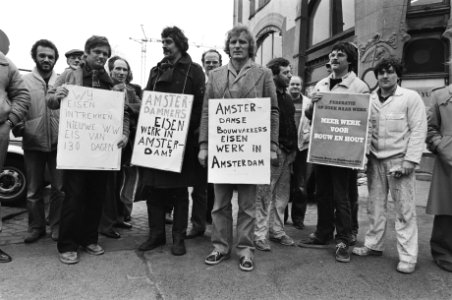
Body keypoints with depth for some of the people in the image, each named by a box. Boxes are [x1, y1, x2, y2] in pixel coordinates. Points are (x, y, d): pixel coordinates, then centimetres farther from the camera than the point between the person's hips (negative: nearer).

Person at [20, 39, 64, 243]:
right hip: (33, 142, 0)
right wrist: (17, 125, -15)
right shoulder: (25, 81, 5)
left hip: (58, 142, 0)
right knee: (34, 189, 8)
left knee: (60, 187, 2)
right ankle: (36, 227, 23)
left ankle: (56, 226, 18)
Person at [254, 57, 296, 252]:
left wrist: (292, 148, 16)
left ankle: (276, 230, 24)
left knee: (282, 194, 13)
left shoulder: (287, 98, 19)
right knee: (264, 193, -5)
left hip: (287, 153, 8)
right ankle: (260, 234, 4)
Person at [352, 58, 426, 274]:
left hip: (399, 160, -4)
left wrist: (409, 161, -13)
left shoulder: (411, 98, -1)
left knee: (404, 209, -1)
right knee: (375, 206, 11)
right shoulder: (369, 99, 10)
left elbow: (418, 130, -5)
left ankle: (408, 257, 8)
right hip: (375, 159, 4)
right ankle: (373, 245, 25)